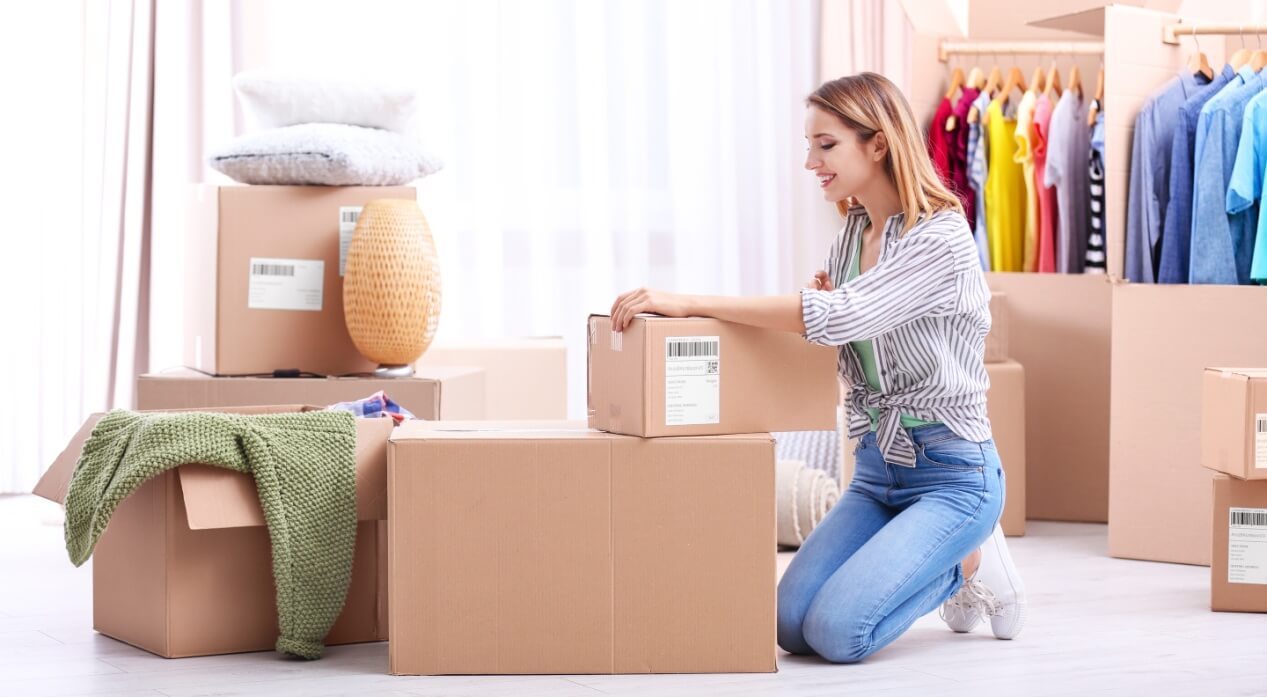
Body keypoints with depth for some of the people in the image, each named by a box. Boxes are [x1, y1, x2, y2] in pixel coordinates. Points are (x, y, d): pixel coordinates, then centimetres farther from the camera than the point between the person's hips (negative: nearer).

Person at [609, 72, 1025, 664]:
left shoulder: (942, 238, -17)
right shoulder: (852, 233, 9)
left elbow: (838, 316, -29)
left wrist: (693, 302, -31)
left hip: (950, 473, -8)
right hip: (876, 464, 8)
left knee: (837, 631, -21)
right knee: (790, 625, -7)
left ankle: (968, 562, 6)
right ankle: (944, 567, 15)